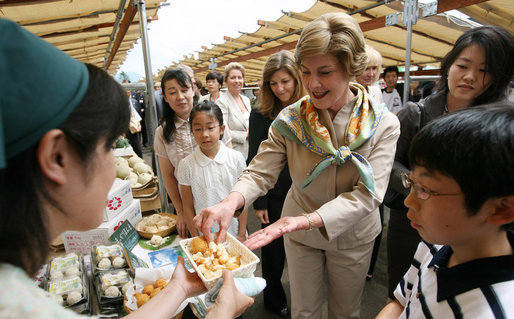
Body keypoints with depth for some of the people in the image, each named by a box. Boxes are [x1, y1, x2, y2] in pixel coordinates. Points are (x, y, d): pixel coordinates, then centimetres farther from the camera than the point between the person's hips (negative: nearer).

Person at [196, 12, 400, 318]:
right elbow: (260, 172, -17)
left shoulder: (383, 124, -19)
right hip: (300, 235, 1)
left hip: (352, 236, 0)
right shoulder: (290, 119, -16)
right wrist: (231, 202, -40)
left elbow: (367, 194, -27)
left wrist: (306, 220, -41)